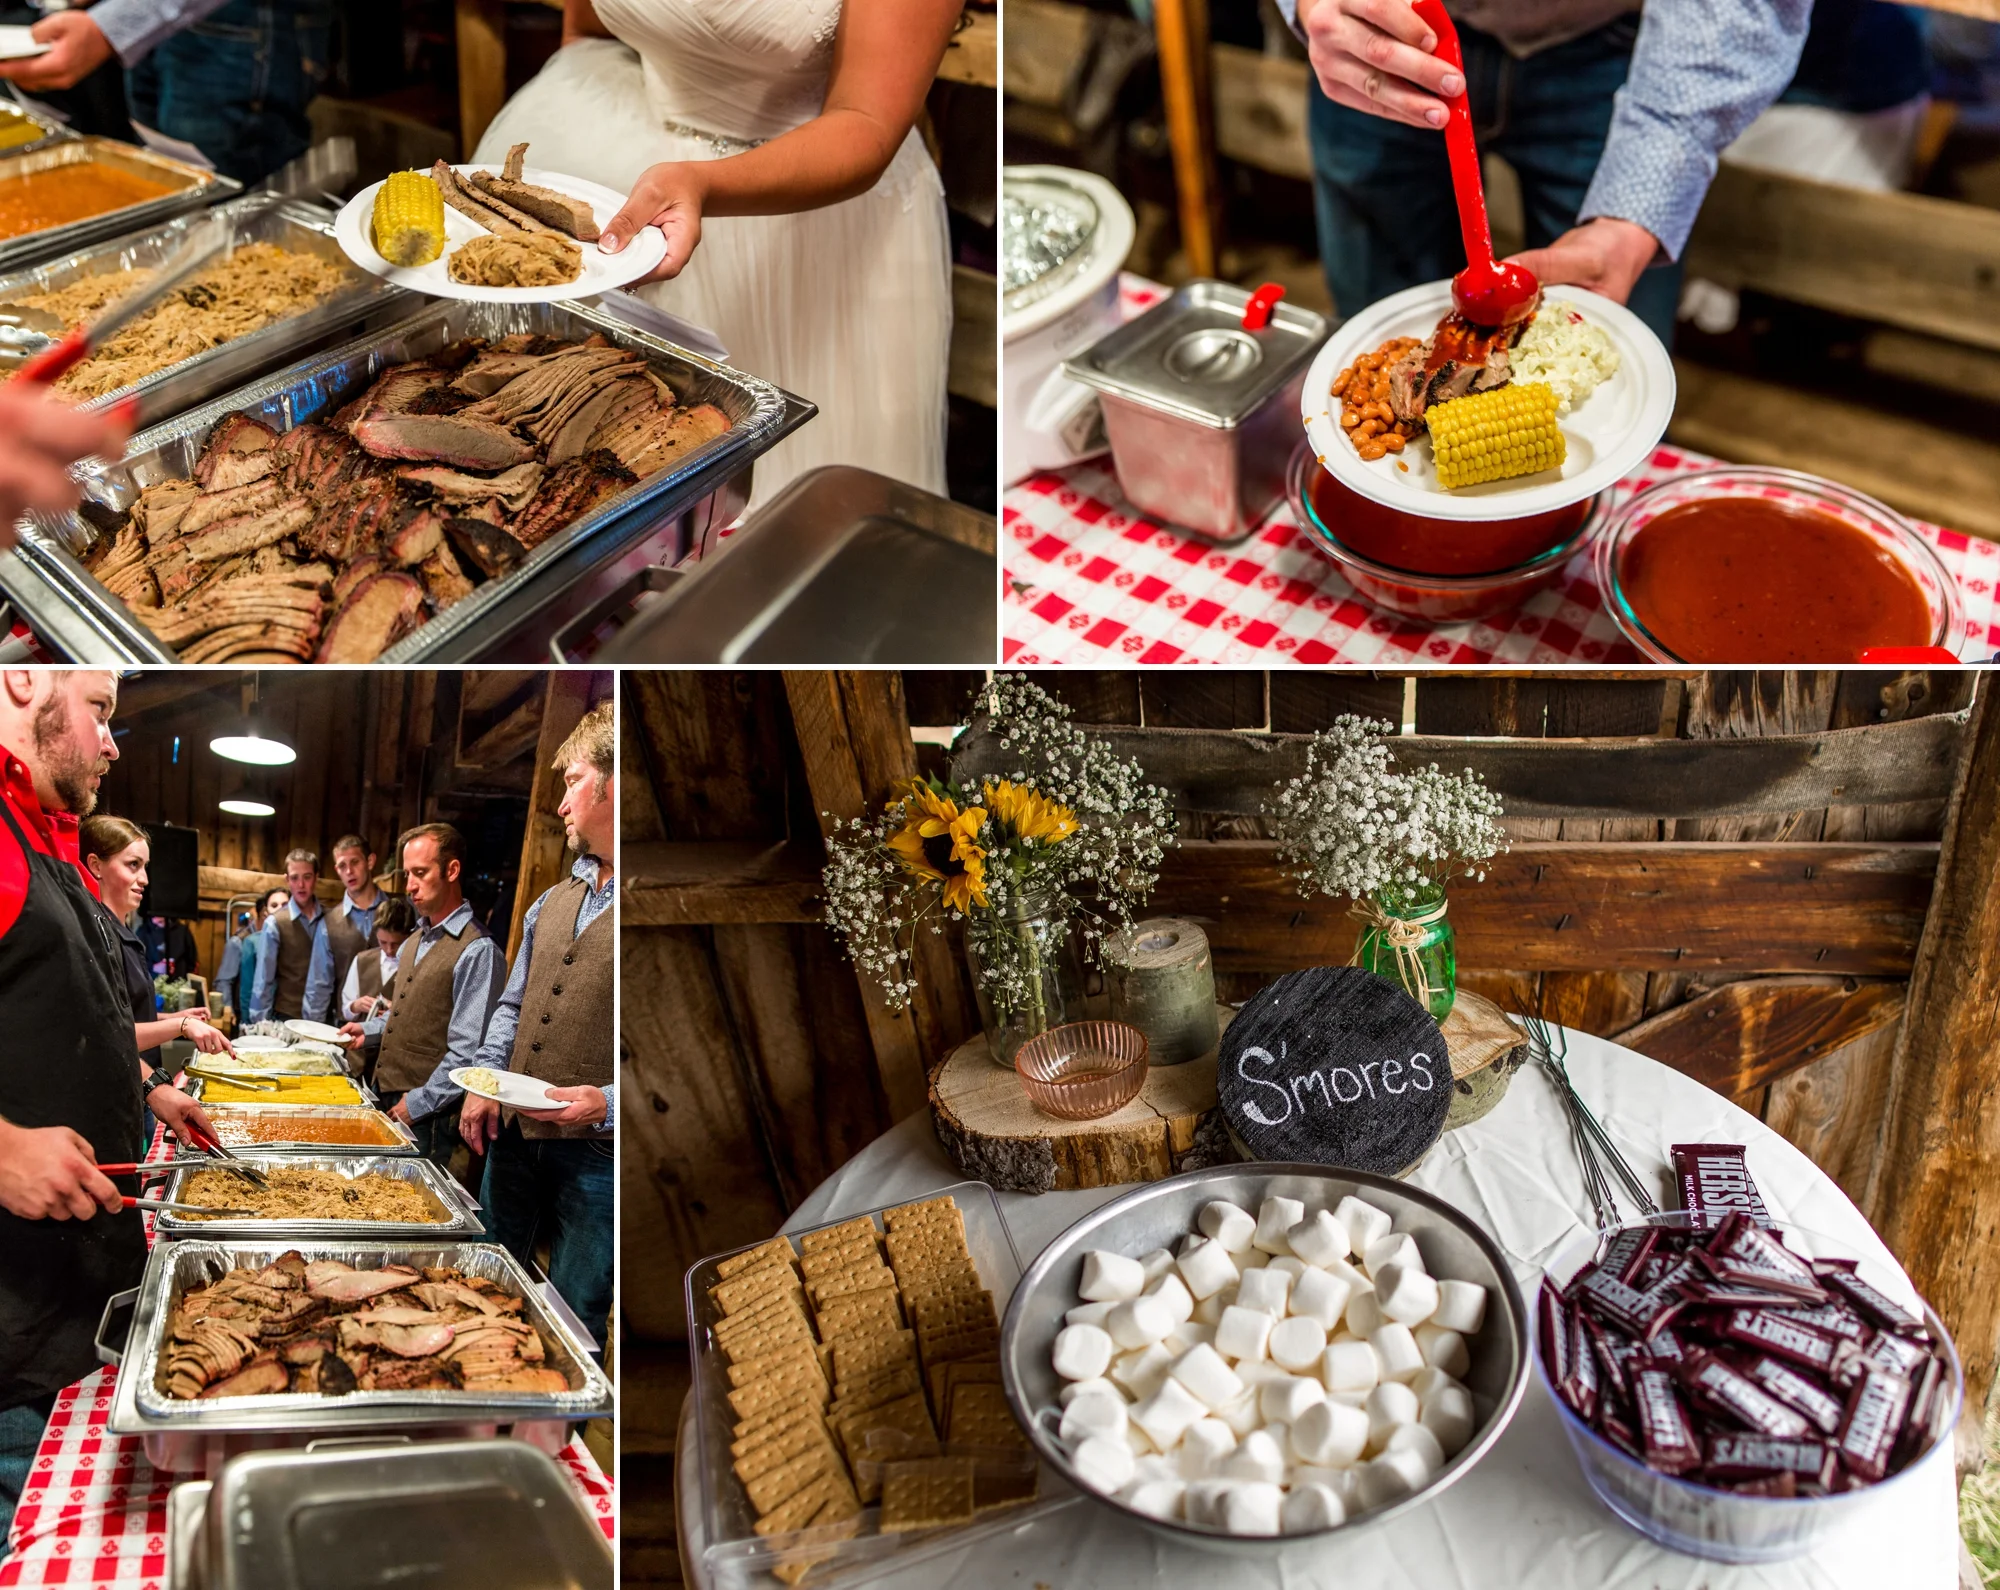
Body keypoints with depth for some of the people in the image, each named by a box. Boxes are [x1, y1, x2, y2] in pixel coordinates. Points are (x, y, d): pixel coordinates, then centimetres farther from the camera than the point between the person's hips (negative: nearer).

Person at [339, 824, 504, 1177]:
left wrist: (417, 1104, -17)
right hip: (388, 1099, 9)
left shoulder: (477, 951, -16)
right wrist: (370, 1028, 16)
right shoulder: (418, 939, 15)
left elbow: (466, 1053, -19)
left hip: (428, 1119, -9)